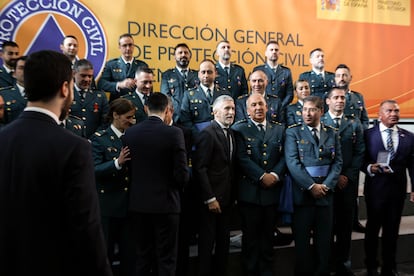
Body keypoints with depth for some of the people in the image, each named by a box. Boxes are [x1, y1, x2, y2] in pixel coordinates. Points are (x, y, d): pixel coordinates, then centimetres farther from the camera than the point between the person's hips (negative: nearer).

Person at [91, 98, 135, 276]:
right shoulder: (99, 138, -7)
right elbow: (95, 170, -17)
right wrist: (117, 163, -30)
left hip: (130, 203, 4)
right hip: (108, 204, -4)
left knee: (129, 251, 14)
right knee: (105, 251, 8)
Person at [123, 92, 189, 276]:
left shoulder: (130, 133, -2)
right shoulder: (174, 133, -13)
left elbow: (128, 168, 0)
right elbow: (182, 174, -14)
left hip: (138, 203, 4)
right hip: (165, 202, -4)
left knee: (142, 257, 16)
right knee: (166, 259, 9)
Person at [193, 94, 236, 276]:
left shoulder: (230, 134, 12)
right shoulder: (208, 133, -13)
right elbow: (199, 168, -18)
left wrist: (232, 196, 7)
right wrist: (210, 198, -18)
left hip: (226, 198, 8)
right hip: (211, 199, -7)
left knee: (224, 242, 13)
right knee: (207, 241, 3)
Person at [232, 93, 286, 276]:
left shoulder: (279, 129, 13)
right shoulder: (239, 129, 1)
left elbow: (284, 156, 4)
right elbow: (242, 158, -9)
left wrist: (275, 175, -12)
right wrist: (262, 176, -15)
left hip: (272, 190, 3)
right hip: (250, 190, -3)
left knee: (268, 234, 12)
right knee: (251, 235, 6)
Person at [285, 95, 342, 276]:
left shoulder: (332, 134, 10)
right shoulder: (293, 132, -1)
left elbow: (338, 162, 5)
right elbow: (292, 163, -10)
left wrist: (326, 185, -9)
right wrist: (311, 186, -15)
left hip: (326, 193, 3)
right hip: (302, 192, -3)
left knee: (324, 239, 9)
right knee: (302, 239, 5)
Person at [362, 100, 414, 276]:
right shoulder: (368, 134, -3)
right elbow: (361, 160, -3)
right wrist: (370, 168, -23)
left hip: (398, 189, 2)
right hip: (375, 188, -2)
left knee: (392, 229, 11)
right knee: (373, 228, 11)